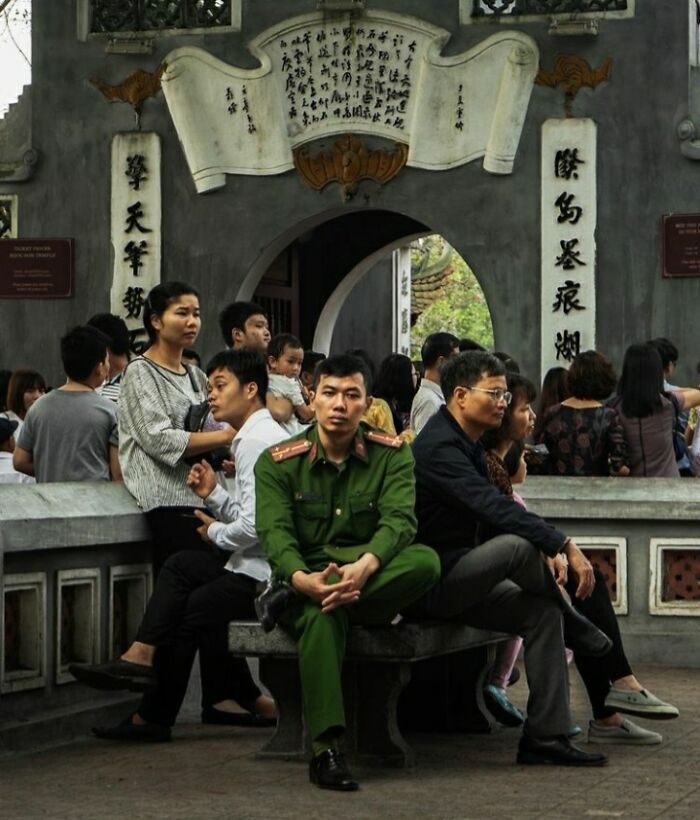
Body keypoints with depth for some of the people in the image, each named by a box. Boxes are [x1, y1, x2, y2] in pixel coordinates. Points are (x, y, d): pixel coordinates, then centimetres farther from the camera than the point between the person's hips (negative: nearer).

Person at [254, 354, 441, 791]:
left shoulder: (392, 454, 3)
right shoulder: (279, 463, 2)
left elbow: (399, 520, -13)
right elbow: (275, 534, -12)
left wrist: (363, 567, -35)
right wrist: (305, 580, -35)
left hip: (373, 585, 1)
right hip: (303, 582, -1)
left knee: (425, 561, -30)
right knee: (321, 611, -38)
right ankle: (325, 750, -40)